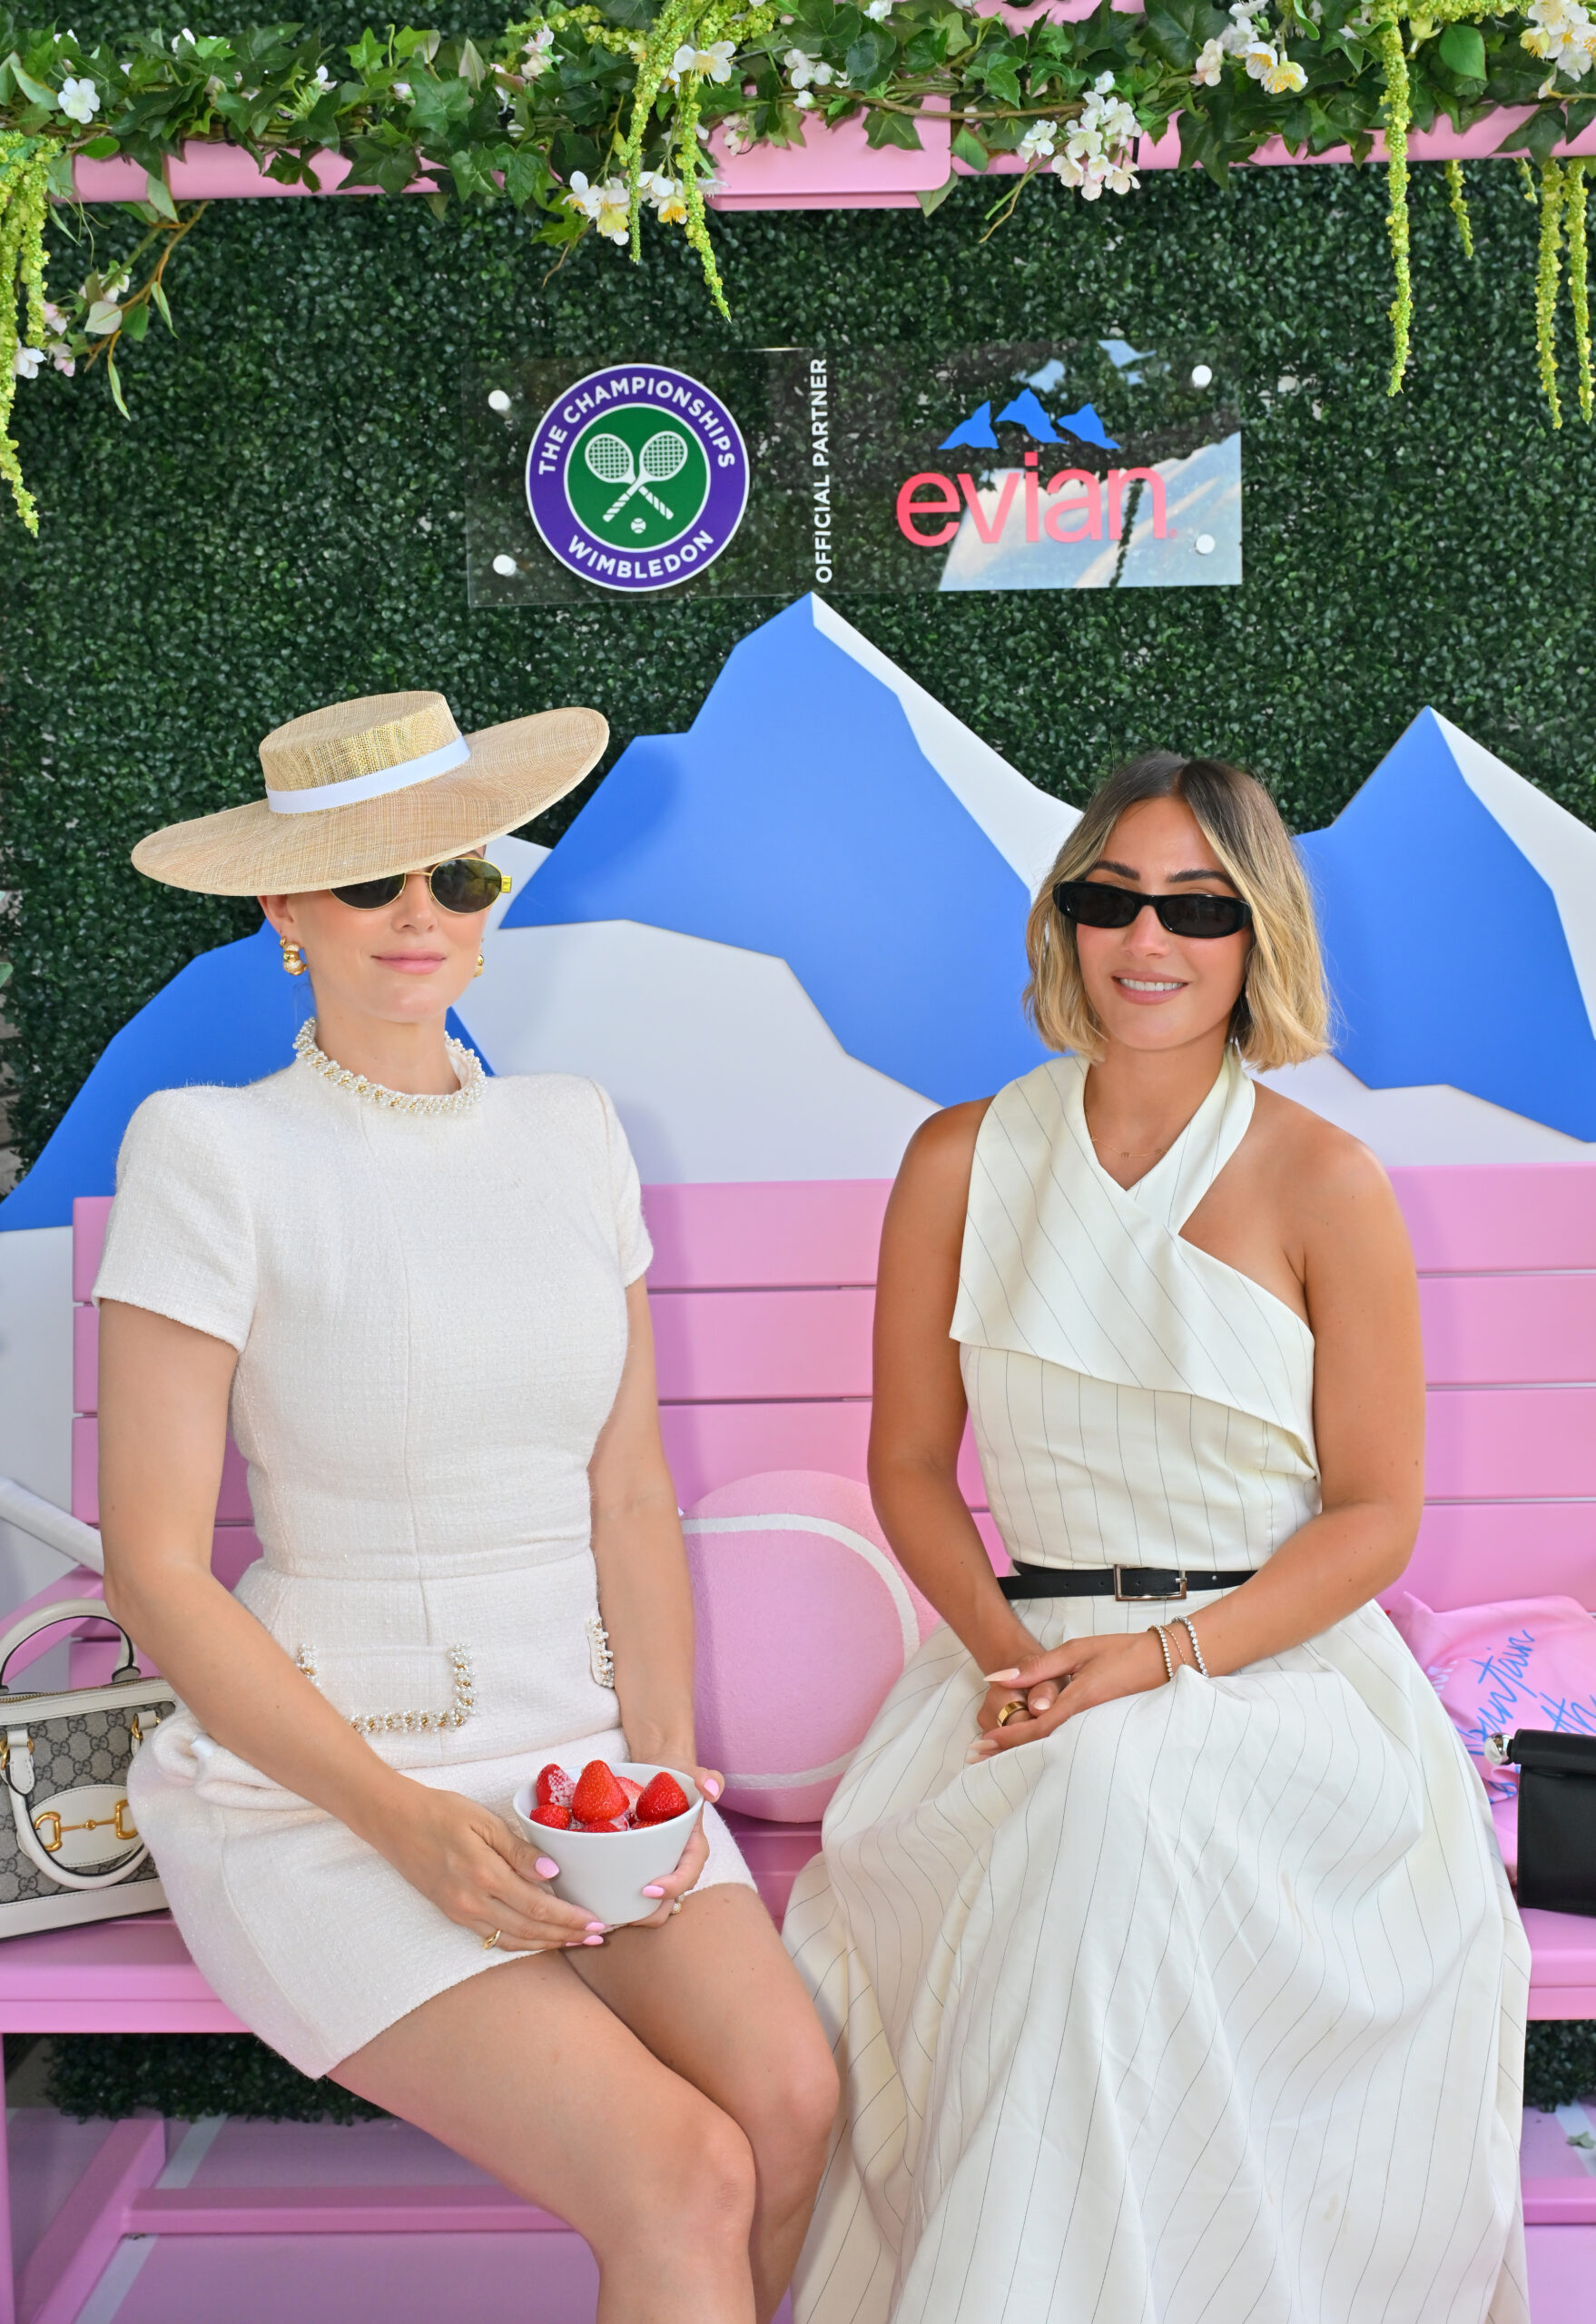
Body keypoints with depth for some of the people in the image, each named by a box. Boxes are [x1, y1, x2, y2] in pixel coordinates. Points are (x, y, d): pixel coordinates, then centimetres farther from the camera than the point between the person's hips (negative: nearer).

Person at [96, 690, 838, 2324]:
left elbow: (630, 1494, 8)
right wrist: (404, 1821, -15)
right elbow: (154, 1572, -9)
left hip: (583, 1747, 5)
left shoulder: (570, 1133, 8)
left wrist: (661, 1758, -6)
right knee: (678, 2178, -22)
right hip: (319, 1777, -4)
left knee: (792, 2099, -20)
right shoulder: (208, 1151, -7)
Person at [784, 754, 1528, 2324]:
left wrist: (1160, 1658, -16)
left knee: (1120, 1801, -32)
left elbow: (1374, 1518, -2)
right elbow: (908, 1465, 9)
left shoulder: (1324, 1182, -3)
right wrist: (1007, 1649, -9)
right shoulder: (963, 1162, 5)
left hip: (1280, 1667, -2)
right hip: (1034, 1654, 2)